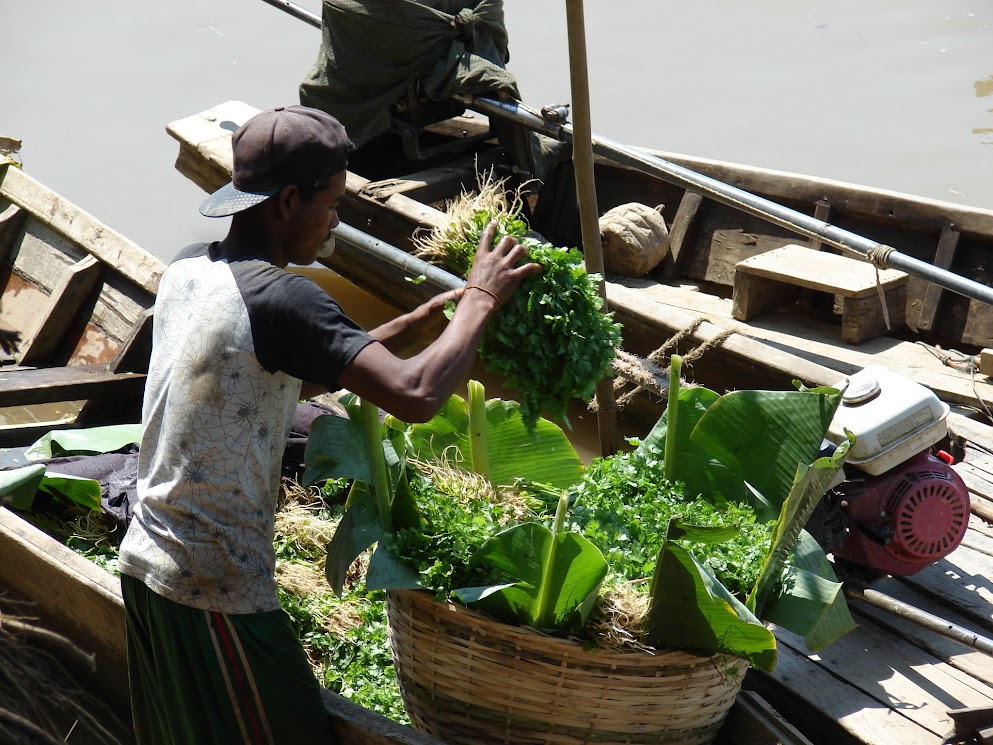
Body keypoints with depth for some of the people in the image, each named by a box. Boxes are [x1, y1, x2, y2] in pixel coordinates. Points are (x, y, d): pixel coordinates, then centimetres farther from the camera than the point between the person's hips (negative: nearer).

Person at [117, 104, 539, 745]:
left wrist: (410, 326, 10)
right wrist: (480, 301, -14)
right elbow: (415, 397, -30)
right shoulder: (279, 297, -22)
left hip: (145, 563, 8)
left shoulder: (188, 270, 5)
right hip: (216, 591, -8)